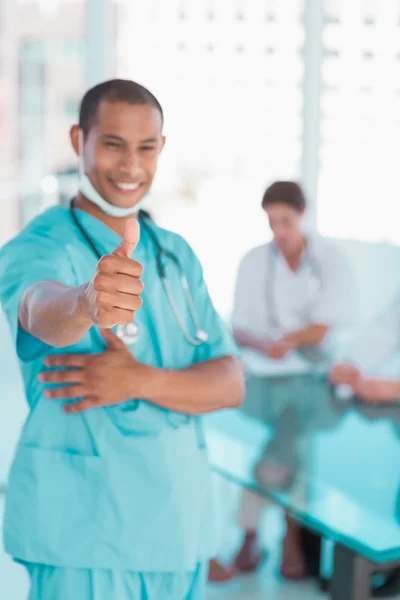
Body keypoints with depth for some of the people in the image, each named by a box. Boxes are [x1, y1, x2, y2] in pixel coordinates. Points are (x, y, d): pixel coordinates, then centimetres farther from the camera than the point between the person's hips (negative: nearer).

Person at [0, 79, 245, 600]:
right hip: (83, 535, -5)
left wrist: (141, 382, -17)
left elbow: (230, 384, 1)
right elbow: (43, 311, -34)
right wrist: (87, 302, -56)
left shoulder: (177, 255, 8)